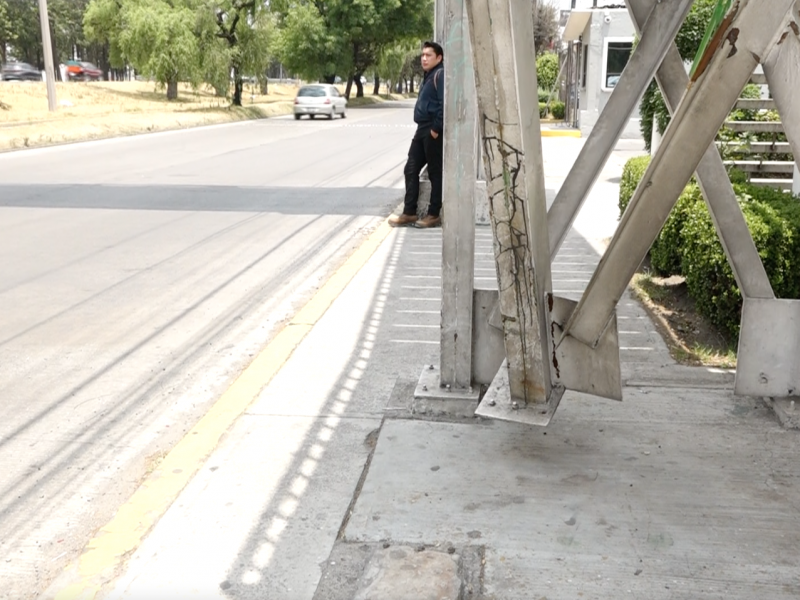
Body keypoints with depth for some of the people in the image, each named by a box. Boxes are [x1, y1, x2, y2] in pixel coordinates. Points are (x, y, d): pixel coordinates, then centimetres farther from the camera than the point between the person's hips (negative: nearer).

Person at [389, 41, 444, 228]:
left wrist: (436, 129, -21)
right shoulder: (428, 76, 19)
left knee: (435, 173, -1)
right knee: (411, 170, 10)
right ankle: (409, 213, 15)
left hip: (433, 132, -10)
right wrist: (424, 129, 16)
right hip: (422, 130, 10)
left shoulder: (440, 75, -11)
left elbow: (445, 104, -22)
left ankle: (433, 215, 6)